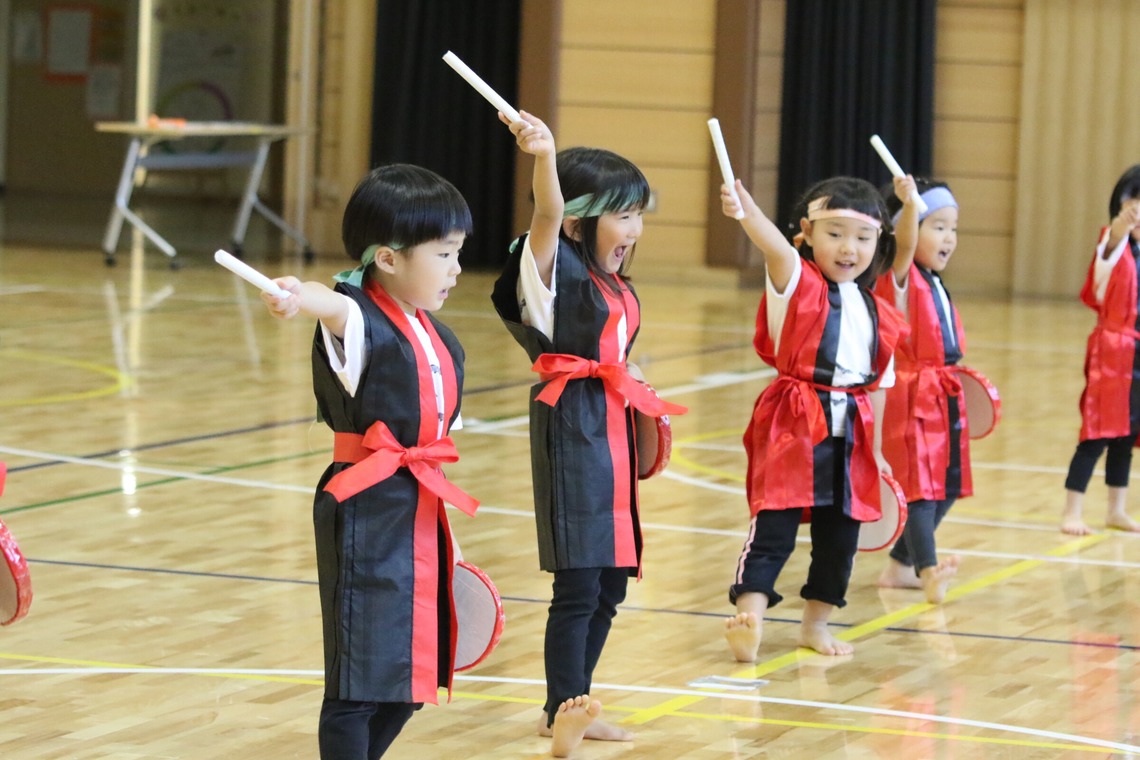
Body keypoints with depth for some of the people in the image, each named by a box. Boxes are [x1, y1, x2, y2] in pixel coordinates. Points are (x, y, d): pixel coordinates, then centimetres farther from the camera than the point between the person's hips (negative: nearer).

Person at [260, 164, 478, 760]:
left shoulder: (441, 342, 12)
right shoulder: (358, 323, -13)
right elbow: (335, 307, -39)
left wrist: (445, 537, 22)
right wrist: (299, 296, -63)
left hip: (419, 519, 8)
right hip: (366, 516, -8)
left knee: (408, 680, 16)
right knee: (358, 682, -6)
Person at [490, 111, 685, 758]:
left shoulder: (616, 286, 15)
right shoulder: (557, 268, -10)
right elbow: (547, 217, -30)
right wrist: (544, 156, -47)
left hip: (613, 426, 9)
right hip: (572, 427, -9)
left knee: (609, 584, 12)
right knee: (579, 582, -13)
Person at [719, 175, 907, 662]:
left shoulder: (878, 315, 10)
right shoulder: (797, 284, -5)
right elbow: (775, 247, -27)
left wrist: (875, 449, 18)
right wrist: (745, 210, -48)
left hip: (850, 435, 5)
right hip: (794, 426, -5)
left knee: (840, 534, 12)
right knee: (774, 527, -13)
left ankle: (816, 622, 28)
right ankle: (748, 616, -19)